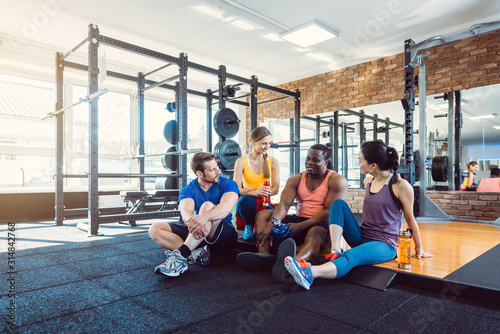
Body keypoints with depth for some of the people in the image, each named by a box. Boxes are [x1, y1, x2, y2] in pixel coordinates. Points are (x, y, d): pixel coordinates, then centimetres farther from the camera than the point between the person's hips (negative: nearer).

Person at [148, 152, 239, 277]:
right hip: (197, 235, 4)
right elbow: (185, 211, -19)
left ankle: (180, 255, -43)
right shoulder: (188, 190, 2)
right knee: (155, 229, -12)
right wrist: (192, 221, -45)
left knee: (207, 206, -31)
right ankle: (195, 254, -32)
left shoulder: (228, 184, -3)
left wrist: (204, 217, -44)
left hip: (225, 237, -3)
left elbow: (227, 207, -25)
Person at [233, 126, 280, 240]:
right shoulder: (241, 162, -3)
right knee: (247, 201, -39)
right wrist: (255, 192, -29)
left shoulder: (273, 162, 5)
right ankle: (249, 226, -7)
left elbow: (275, 189, 3)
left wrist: (264, 192, -21)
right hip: (247, 201, -1)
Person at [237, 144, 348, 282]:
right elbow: (284, 204, -7)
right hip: (299, 220, 6)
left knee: (315, 234, -41)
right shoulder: (296, 180, 9)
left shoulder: (337, 181, -5)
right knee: (262, 215, -10)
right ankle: (264, 254, -36)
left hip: (323, 224, -5)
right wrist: (271, 225, -28)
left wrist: (300, 226, -24)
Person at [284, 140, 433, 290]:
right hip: (362, 238, 7)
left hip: (385, 244, -6)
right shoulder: (368, 182, 8)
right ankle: (335, 251, -27)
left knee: (350, 256, -36)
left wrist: (419, 248, 10)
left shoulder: (400, 186, -11)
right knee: (339, 203, -12)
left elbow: (410, 219, -1)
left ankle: (309, 274, -59)